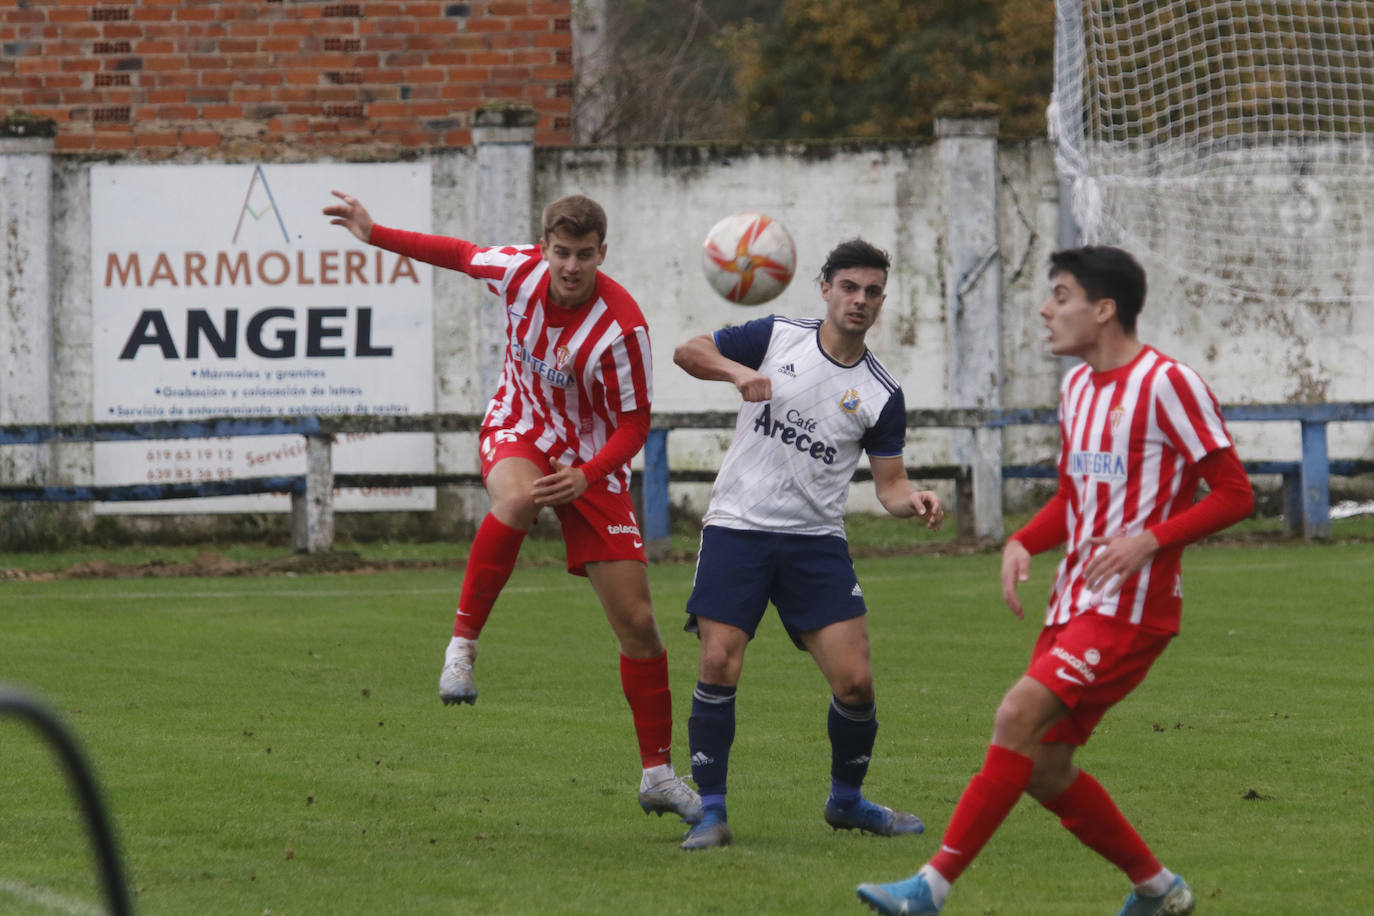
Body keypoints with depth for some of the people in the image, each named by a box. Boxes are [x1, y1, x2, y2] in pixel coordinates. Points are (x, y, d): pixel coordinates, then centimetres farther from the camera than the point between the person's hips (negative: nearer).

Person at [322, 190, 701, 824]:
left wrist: (586, 476, -33)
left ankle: (658, 774, 9)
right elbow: (460, 255, 9)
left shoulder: (621, 327, -24)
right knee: (517, 500, -40)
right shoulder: (521, 271, -13)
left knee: (636, 621, -3)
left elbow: (634, 423, -16)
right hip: (517, 435, 1)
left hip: (591, 461, -1)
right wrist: (374, 235, 14)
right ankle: (462, 645, -29)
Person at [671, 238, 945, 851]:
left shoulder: (881, 394, 3)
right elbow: (688, 352, 6)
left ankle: (846, 800, 19)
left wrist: (914, 501, -17)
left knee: (855, 681, -6)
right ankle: (711, 811, -2)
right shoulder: (776, 337, 0)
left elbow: (889, 483, 6)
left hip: (816, 541, 2)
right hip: (737, 526, -2)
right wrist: (738, 372, -14)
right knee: (718, 667, -14)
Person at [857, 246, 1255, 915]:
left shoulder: (1166, 384, -11)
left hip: (1132, 605, -9)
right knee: (1044, 767, 6)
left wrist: (1149, 539, -22)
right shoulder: (1077, 387, 14)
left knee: (1020, 715, -21)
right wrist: (1023, 544, 6)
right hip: (1074, 603, 9)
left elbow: (1235, 494, -11)